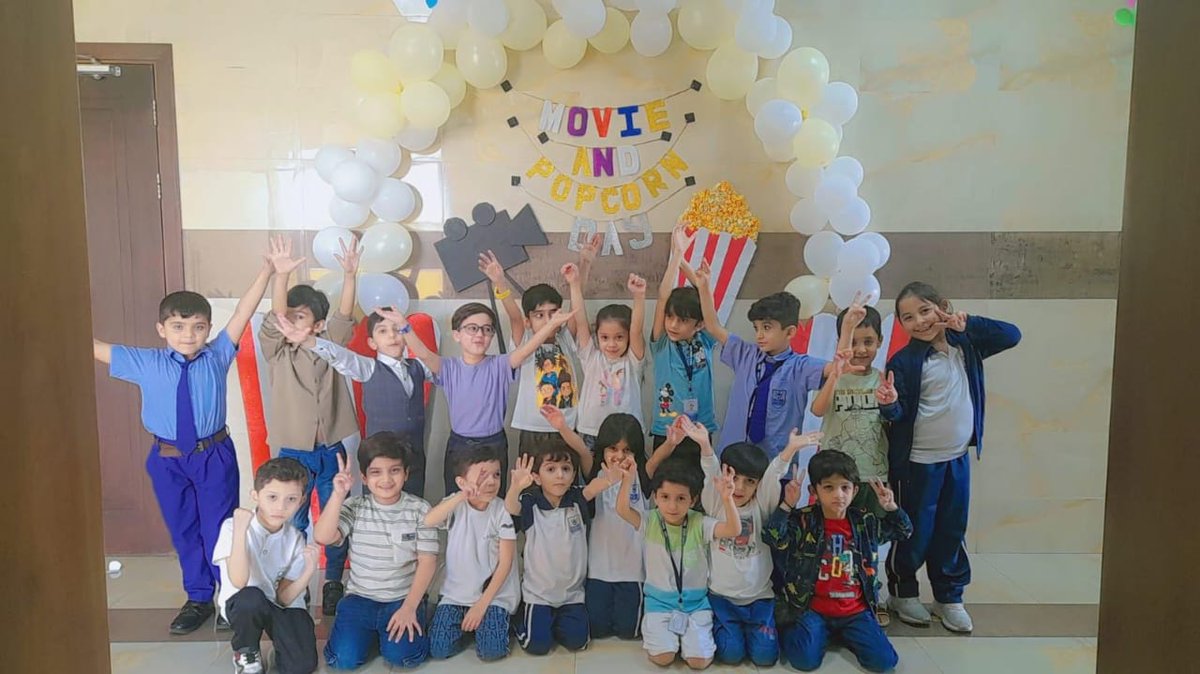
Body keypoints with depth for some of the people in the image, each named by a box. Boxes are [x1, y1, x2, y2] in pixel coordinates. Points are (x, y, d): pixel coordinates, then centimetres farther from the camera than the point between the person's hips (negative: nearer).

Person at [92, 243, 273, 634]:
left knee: (220, 528, 6)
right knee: (183, 531, 14)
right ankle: (199, 599, 31)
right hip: (168, 459, 2)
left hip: (215, 456, -2)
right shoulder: (145, 363, -3)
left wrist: (267, 269, -16)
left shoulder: (217, 356, -6)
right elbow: (93, 348, 1)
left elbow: (243, 312, -11)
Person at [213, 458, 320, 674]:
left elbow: (284, 598, -8)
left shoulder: (295, 538, -8)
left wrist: (309, 570, -26)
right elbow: (239, 582, -31)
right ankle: (246, 652, -7)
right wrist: (241, 529, -37)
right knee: (252, 597, -38)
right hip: (240, 603, -2)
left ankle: (278, 640, 14)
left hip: (280, 606, 2)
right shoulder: (233, 526, -18)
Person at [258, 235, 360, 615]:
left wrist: (349, 275, -23)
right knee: (292, 521, 5)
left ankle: (334, 581, 24)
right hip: (292, 451, -1)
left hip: (332, 449, 1)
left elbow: (344, 317, -9)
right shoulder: (278, 351, -1)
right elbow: (274, 318, -16)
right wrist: (281, 275, -32)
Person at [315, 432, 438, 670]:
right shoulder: (355, 507, -4)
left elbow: (427, 562, -7)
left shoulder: (419, 510, -6)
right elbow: (322, 537, -18)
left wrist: (409, 608, -15)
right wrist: (338, 494, -26)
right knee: (343, 658, -18)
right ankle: (373, 630, 13)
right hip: (360, 597, 2)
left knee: (401, 655, -23)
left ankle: (408, 621, 8)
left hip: (404, 597, -1)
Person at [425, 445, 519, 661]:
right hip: (456, 591, 2)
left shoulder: (503, 510, -13)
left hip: (495, 592, -2)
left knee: (492, 650, -18)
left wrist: (482, 604, -15)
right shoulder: (456, 504, -8)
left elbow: (506, 562, -11)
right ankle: (465, 620, 19)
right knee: (438, 649, -10)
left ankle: (494, 618, 14)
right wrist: (462, 496, -43)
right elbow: (428, 521, -30)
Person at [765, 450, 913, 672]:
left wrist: (891, 508, -4)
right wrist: (787, 505, -30)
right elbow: (773, 538, -23)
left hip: (855, 611, 3)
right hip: (813, 609, -3)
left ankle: (842, 634, 18)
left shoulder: (865, 522, 2)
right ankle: (789, 630, 13)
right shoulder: (804, 521, -9)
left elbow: (903, 531, 15)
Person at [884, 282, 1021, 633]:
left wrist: (968, 323, -9)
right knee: (916, 531, 7)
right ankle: (903, 591, 28)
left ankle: (949, 597, 31)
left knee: (952, 531, 16)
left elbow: (1011, 335, 0)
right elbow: (898, 414, -13)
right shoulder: (905, 361, -13)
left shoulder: (965, 345, 2)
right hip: (919, 462, -5)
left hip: (958, 458, 5)